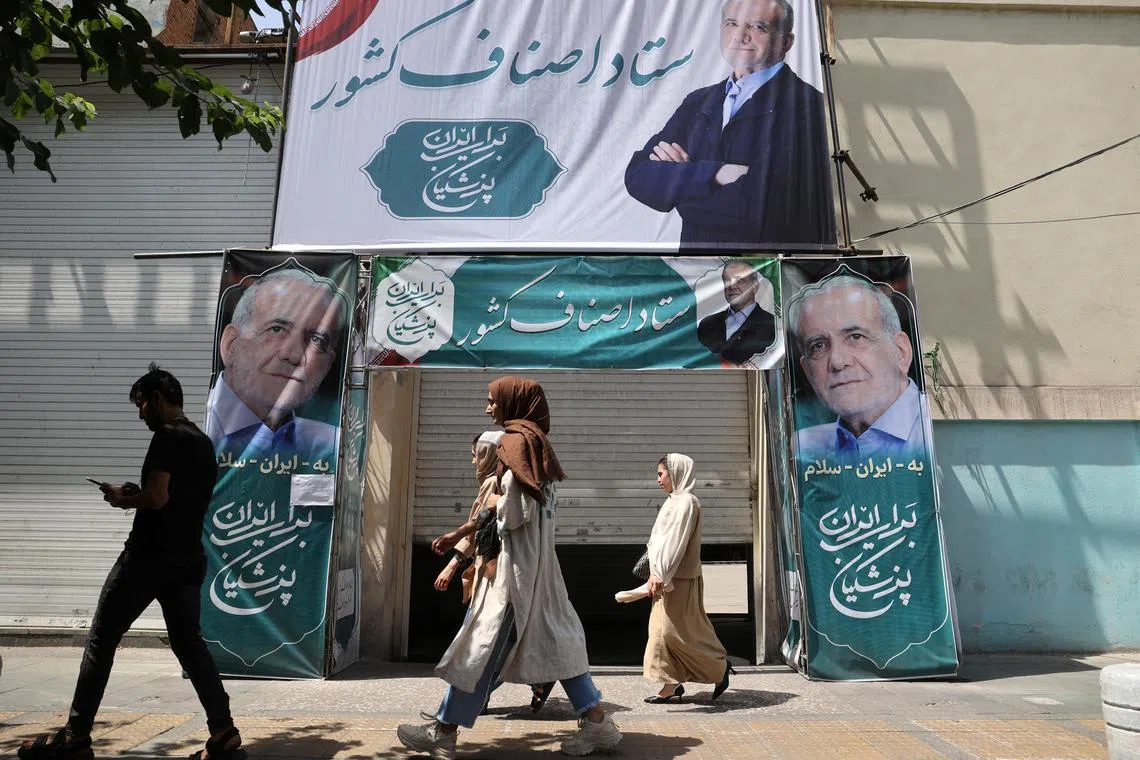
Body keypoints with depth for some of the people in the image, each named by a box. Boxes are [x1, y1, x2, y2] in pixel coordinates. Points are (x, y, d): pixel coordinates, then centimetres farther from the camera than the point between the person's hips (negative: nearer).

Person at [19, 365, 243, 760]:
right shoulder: (204, 442, 15)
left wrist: (123, 499, -2)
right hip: (188, 559, 8)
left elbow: (157, 497, -21)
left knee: (100, 640, 6)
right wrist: (137, 494, 14)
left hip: (150, 556, -8)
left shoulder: (167, 436, -11)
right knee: (189, 643, 8)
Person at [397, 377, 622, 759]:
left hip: (517, 565, -9)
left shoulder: (516, 442, -13)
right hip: (538, 561, 9)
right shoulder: (535, 441, 14)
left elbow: (514, 514, -21)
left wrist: (494, 508, 0)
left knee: (482, 646, 0)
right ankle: (597, 721, 16)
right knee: (554, 640, 12)